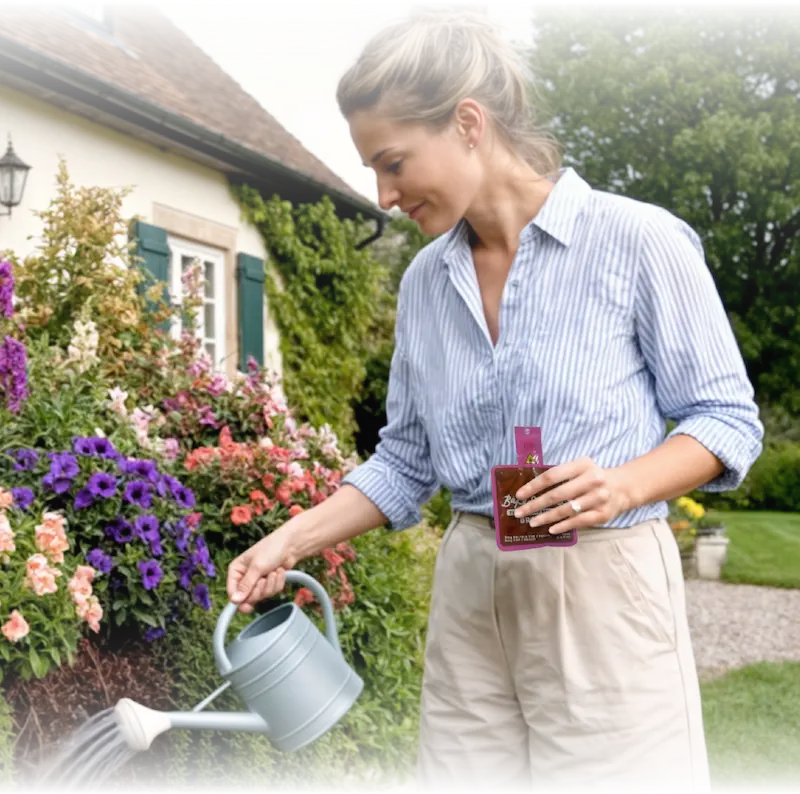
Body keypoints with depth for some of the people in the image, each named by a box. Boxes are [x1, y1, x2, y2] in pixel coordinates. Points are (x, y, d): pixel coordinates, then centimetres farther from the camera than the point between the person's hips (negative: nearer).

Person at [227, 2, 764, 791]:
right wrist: (291, 540, 2)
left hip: (602, 587, -5)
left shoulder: (638, 240, -9)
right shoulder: (425, 281, 8)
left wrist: (624, 486, -21)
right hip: (469, 595, 5)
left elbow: (726, 417, -3)